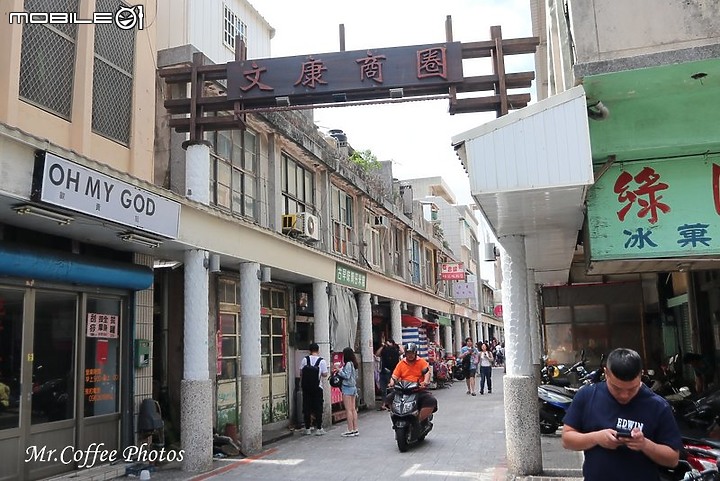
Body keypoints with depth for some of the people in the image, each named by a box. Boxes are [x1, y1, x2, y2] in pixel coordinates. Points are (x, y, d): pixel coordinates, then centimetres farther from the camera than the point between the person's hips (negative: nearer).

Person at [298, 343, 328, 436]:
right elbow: (325, 374, -6)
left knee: (307, 407, 9)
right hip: (317, 387, -2)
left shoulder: (305, 359, -3)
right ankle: (318, 429, 6)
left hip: (306, 386, 2)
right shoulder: (322, 361, -7)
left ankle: (308, 428, 14)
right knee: (318, 407, 5)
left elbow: (301, 373, 0)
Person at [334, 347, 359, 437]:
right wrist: (341, 370, 15)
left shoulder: (348, 364, -15)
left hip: (347, 388, -9)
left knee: (348, 410, -5)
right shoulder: (354, 364, 11)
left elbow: (347, 376, -20)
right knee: (353, 409, 10)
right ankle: (355, 429, 12)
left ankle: (350, 430, -4)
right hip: (353, 387, 9)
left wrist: (339, 370, -9)